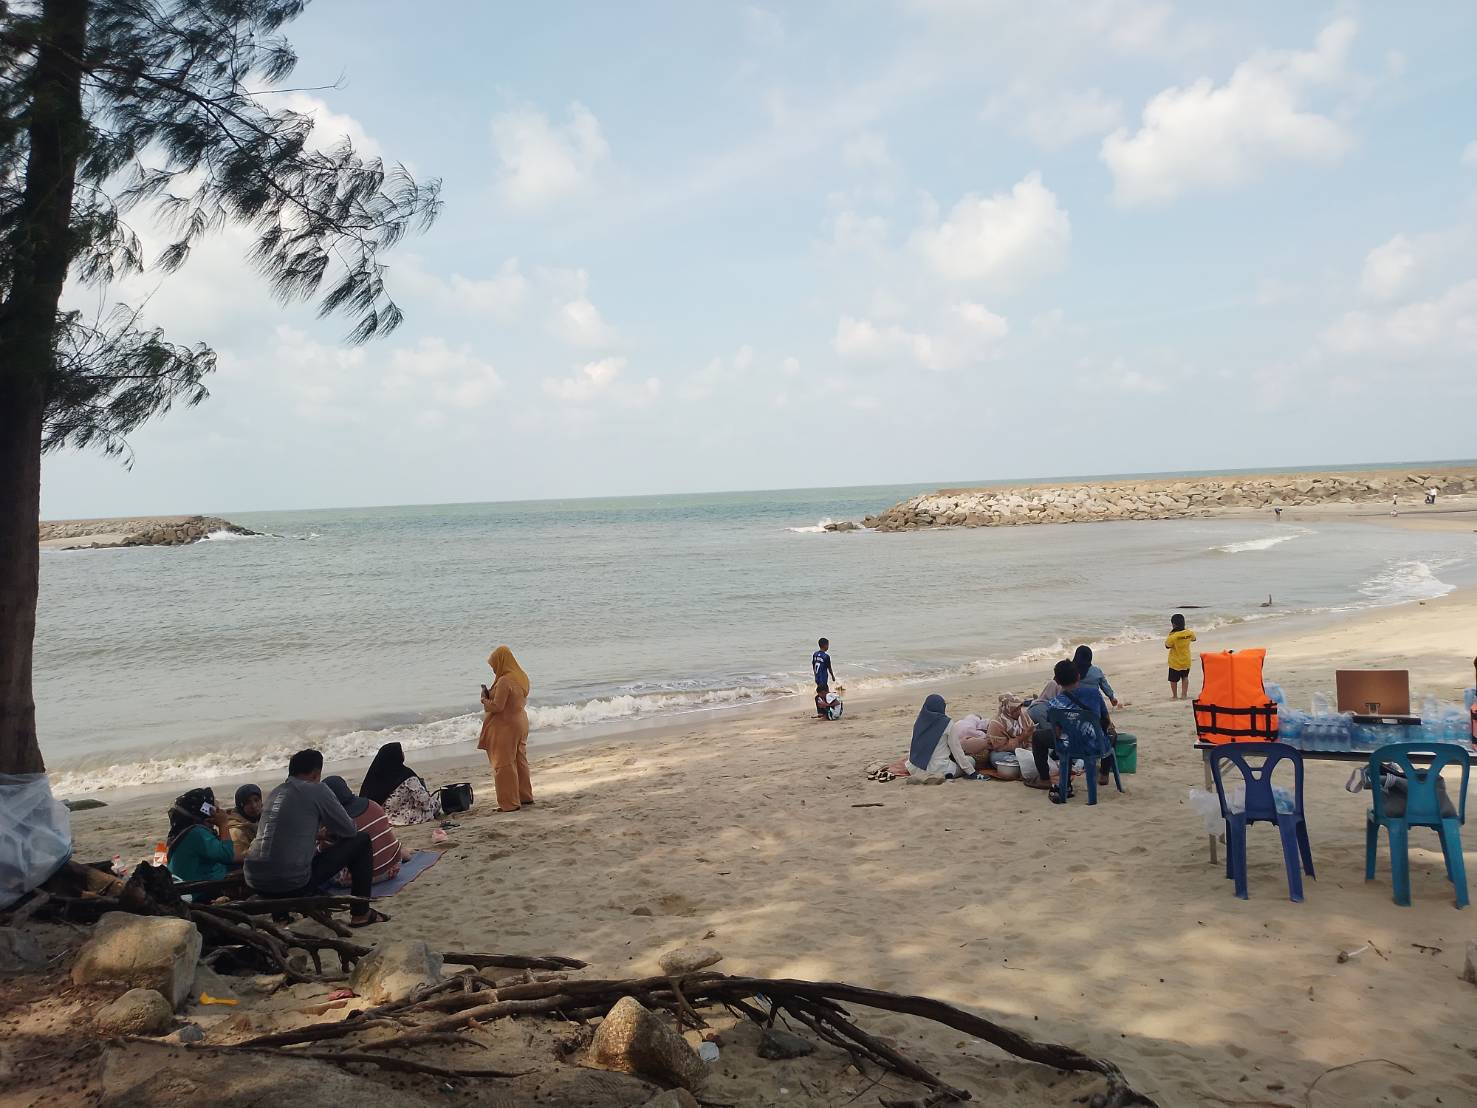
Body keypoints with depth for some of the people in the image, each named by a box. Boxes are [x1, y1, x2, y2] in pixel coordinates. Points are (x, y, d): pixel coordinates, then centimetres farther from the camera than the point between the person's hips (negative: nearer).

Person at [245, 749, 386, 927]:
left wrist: (318, 833, 36)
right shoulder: (317, 790, -4)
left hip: (255, 883, 7)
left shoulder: (274, 793, 15)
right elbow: (349, 830, 3)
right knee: (361, 840, 7)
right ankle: (361, 914, 10)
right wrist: (331, 834, 24)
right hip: (292, 884, -7)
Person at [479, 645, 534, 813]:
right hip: (520, 722, 9)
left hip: (506, 726, -9)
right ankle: (525, 796, 27)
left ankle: (510, 803, 0)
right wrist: (492, 695, 10)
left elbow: (497, 706, -23)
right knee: (520, 761, 18)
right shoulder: (521, 677, 7)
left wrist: (485, 699, -4)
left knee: (504, 764, -2)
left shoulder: (504, 681, -22)